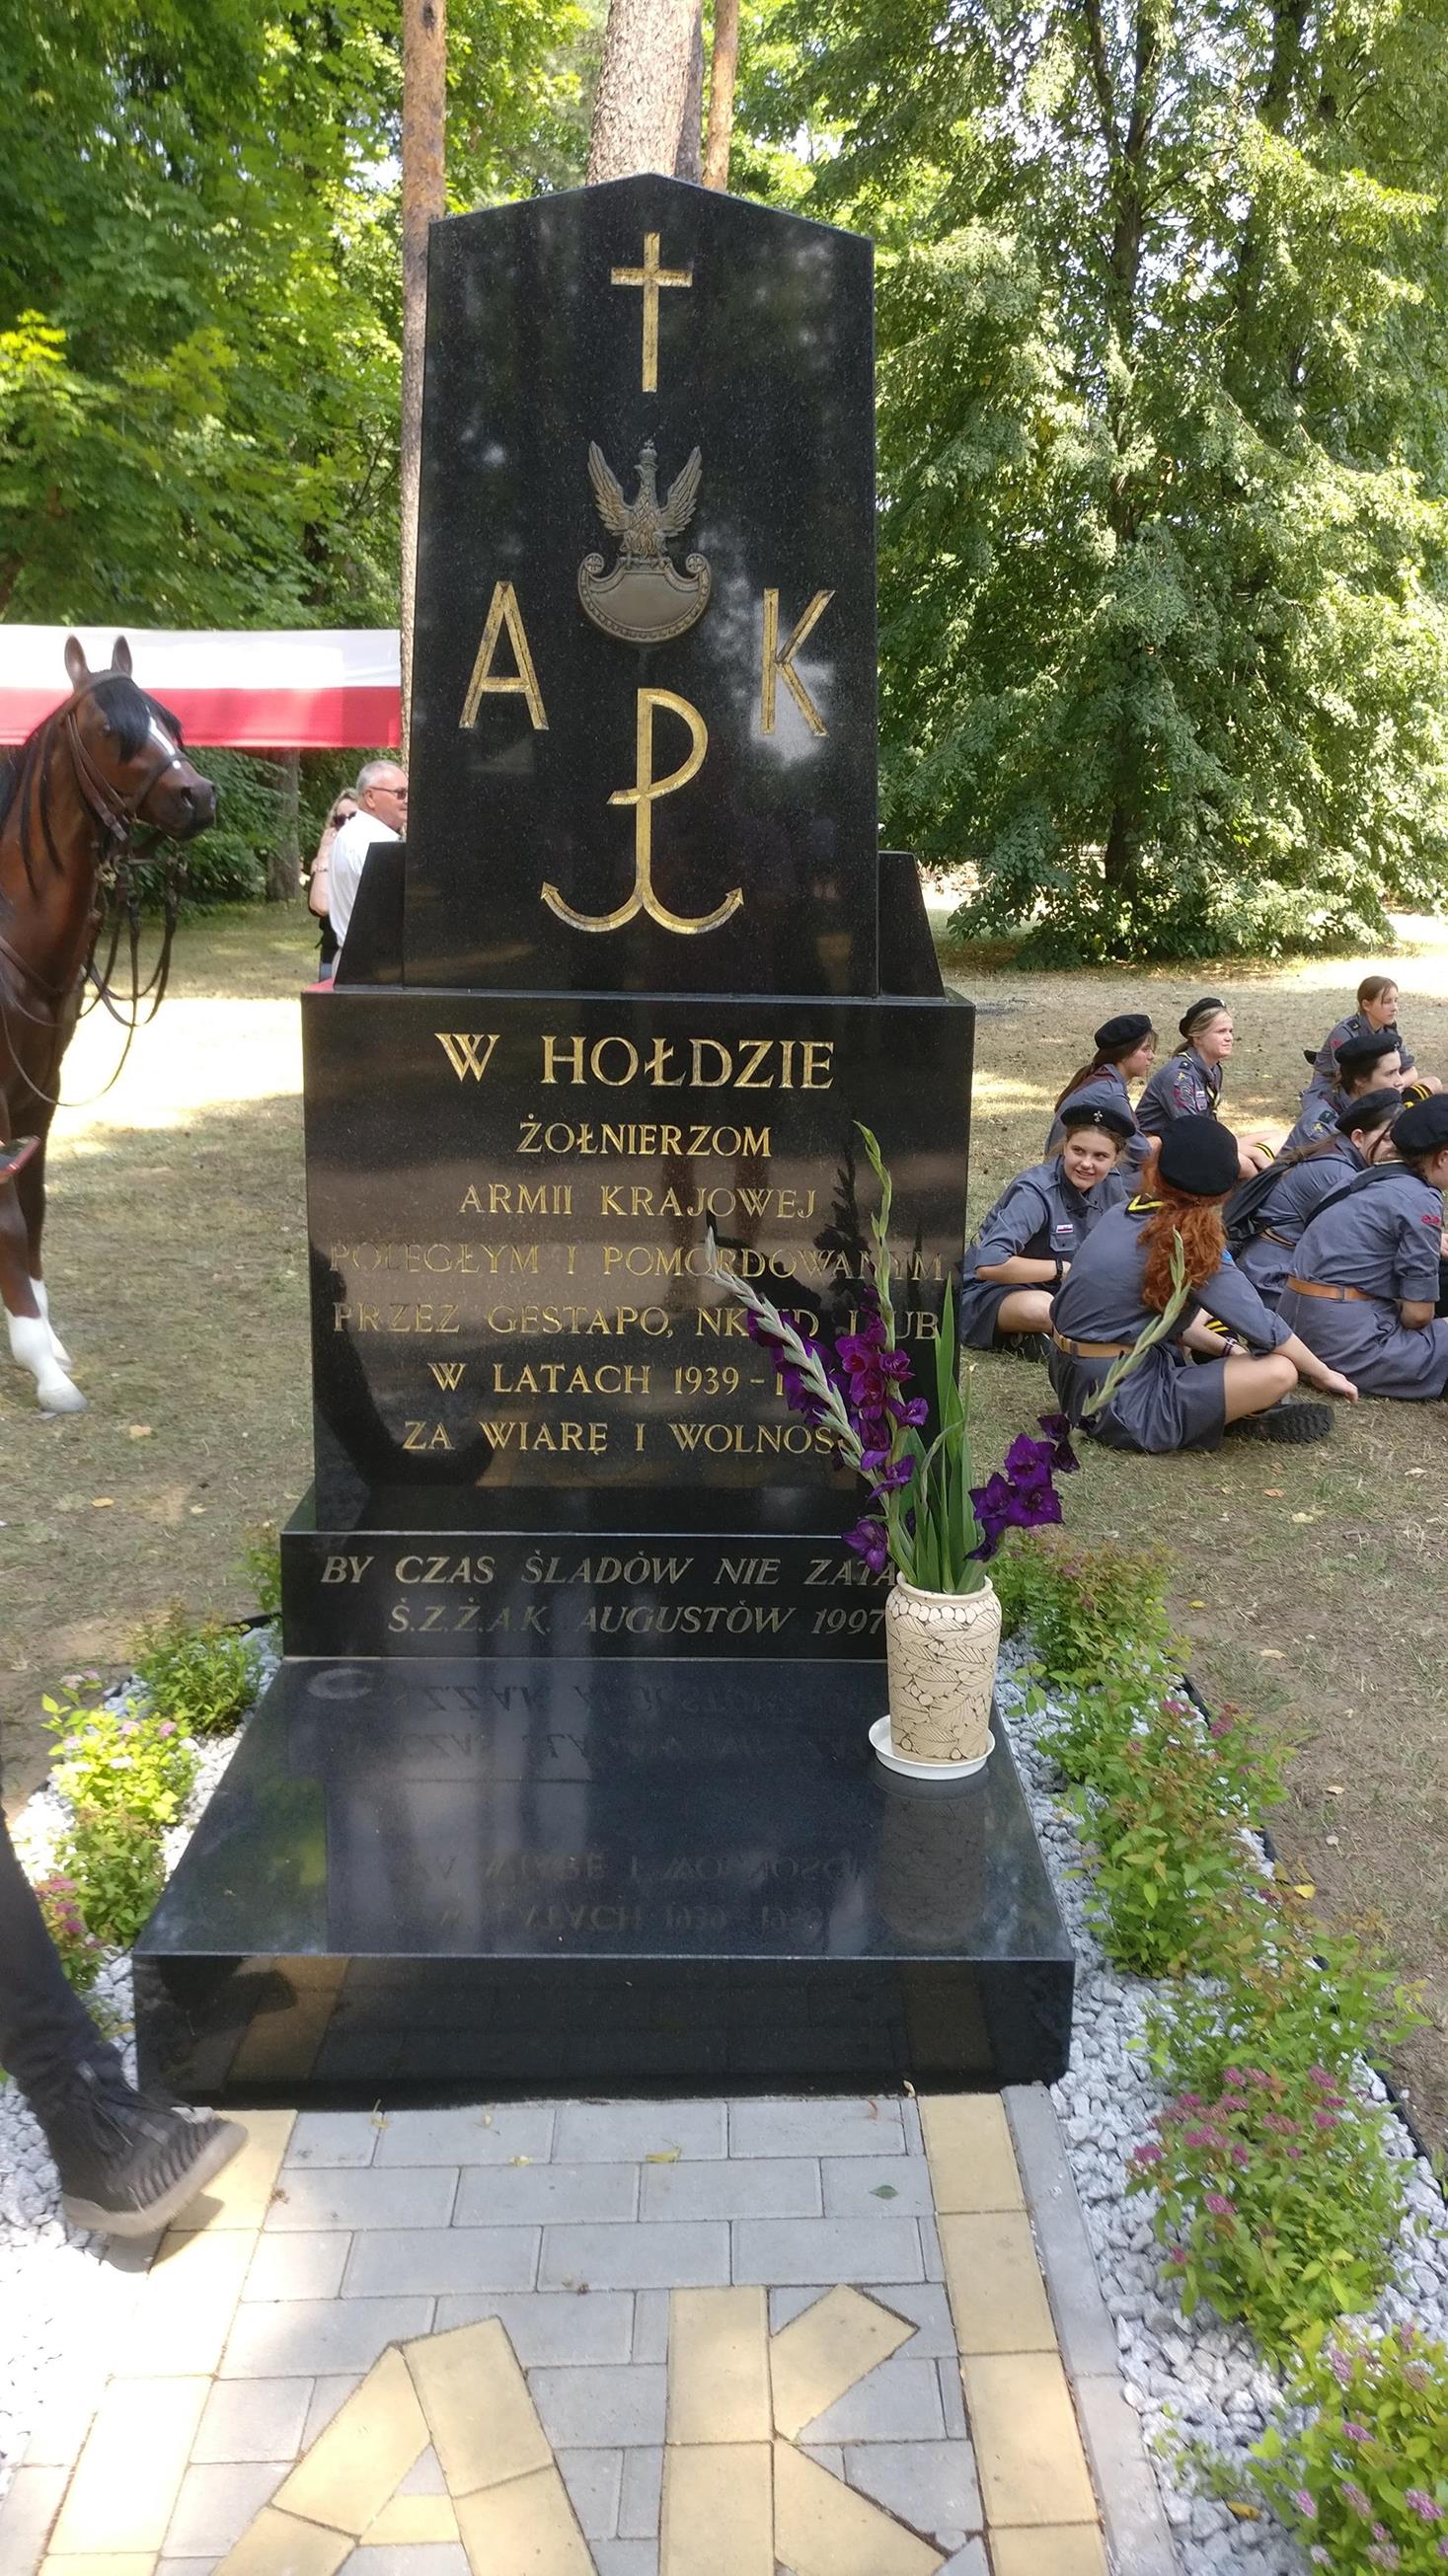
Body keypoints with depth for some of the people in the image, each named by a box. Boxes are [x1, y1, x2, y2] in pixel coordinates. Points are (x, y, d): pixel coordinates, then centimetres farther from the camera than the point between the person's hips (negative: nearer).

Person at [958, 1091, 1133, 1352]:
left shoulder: (1111, 1184, -4)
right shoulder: (1035, 1191, -25)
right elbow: (988, 1265, -35)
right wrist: (1062, 1269, -27)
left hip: (1055, 1290, 8)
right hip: (990, 1291, -8)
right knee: (1040, 1308, -40)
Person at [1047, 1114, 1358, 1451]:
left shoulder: (1122, 1215, 5)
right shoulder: (1195, 1246, -16)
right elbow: (1264, 1330, -10)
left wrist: (1226, 1349, 15)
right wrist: (1323, 1374, 5)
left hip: (1072, 1381, 9)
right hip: (1121, 1406, -8)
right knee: (1279, 1371, -15)